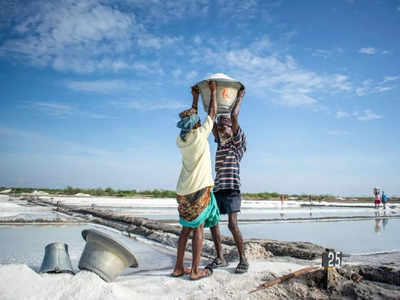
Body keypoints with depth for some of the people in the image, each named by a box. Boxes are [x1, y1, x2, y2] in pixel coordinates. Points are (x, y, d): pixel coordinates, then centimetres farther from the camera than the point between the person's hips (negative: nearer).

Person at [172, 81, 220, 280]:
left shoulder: (180, 140, 7)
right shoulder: (200, 135, -9)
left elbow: (191, 120, 25)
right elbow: (212, 114, 5)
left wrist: (195, 98, 31)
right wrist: (213, 92, 17)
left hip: (183, 191, 7)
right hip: (199, 189, -6)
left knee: (186, 229, 13)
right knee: (198, 228, 0)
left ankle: (178, 268, 18)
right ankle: (195, 270, 4)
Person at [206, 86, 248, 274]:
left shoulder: (238, 142, 1)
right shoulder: (220, 142, 19)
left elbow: (234, 116, -5)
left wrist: (240, 97, 6)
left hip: (232, 189, -7)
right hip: (217, 189, 7)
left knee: (232, 225, -14)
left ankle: (243, 259, 0)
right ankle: (220, 258, 15)